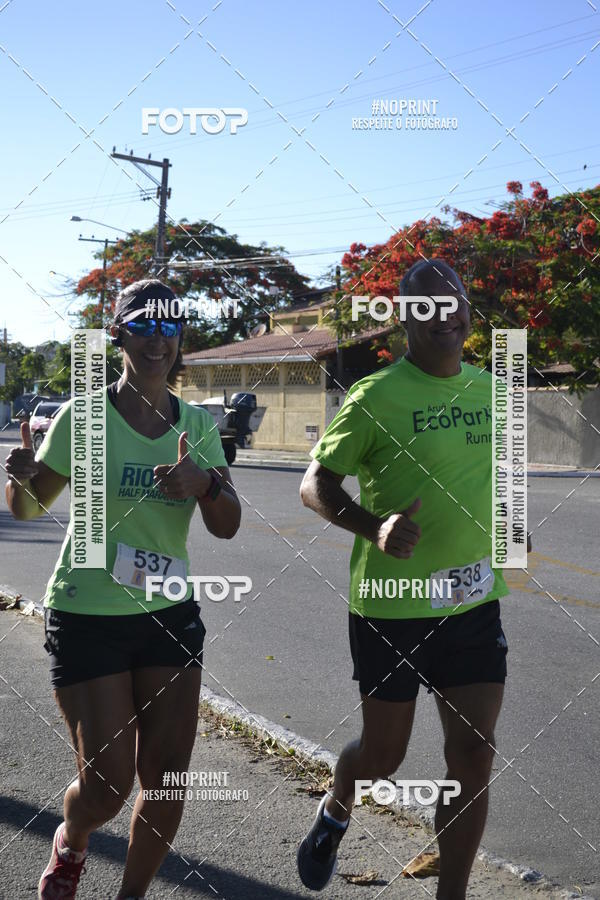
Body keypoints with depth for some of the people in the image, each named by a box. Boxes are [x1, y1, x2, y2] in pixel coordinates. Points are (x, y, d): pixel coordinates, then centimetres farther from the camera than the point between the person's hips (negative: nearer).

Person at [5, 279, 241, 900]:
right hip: (88, 617, -4)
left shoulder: (197, 423, 2)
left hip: (170, 616, 4)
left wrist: (203, 485, -25)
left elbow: (227, 526, -3)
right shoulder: (84, 417, -9)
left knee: (167, 777, 3)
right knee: (107, 784, -2)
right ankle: (70, 844, 34)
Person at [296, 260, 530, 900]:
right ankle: (334, 813, 45)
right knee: (382, 757, 11)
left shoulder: (489, 390, 6)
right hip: (390, 605, -4)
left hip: (473, 603, 4)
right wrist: (373, 528, -26)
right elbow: (314, 484, -10)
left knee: (473, 754, 0)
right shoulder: (374, 397, -12)